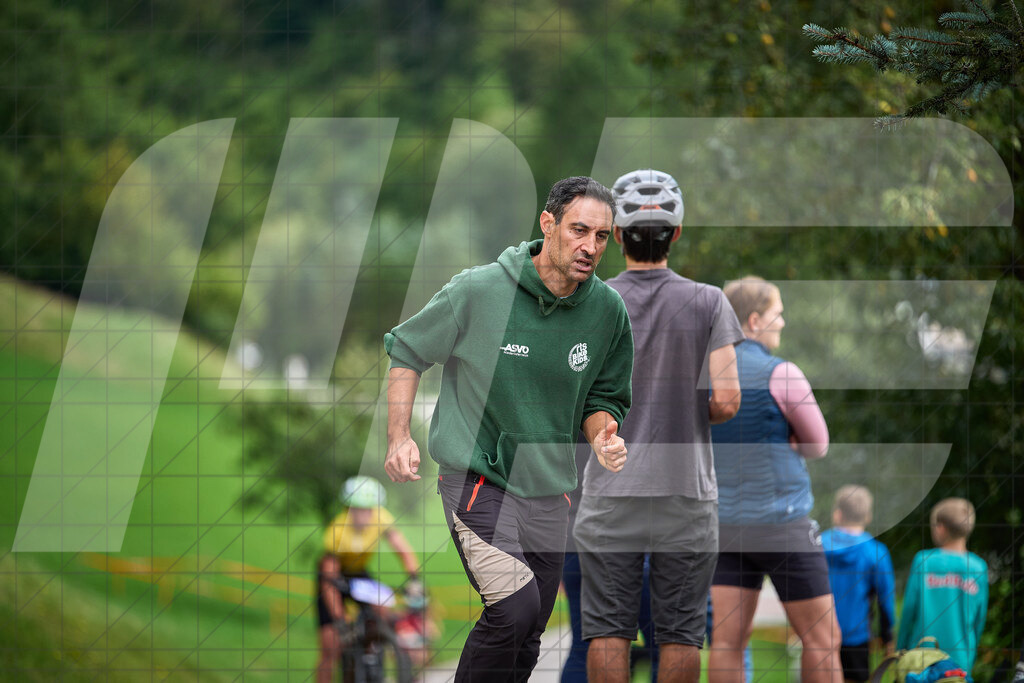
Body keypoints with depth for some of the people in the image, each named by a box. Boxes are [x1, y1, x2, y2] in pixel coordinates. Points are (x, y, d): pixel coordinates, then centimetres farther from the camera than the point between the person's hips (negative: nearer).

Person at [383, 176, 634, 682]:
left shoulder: (607, 311, -1)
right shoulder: (477, 290, -13)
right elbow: (406, 350, 1)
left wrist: (604, 434, -10)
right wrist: (399, 439, -9)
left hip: (549, 491, 5)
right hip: (476, 480, -5)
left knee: (526, 639, 9)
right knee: (515, 607, -23)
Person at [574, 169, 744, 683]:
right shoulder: (708, 302, -3)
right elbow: (726, 401, -10)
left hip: (610, 493, 0)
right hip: (686, 495, 0)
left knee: (608, 629, 4)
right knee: (679, 631, 5)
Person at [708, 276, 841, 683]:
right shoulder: (780, 375, -12)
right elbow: (818, 446, -2)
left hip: (726, 523, 6)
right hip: (782, 523, -6)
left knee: (727, 641, 1)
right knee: (821, 638, 3)